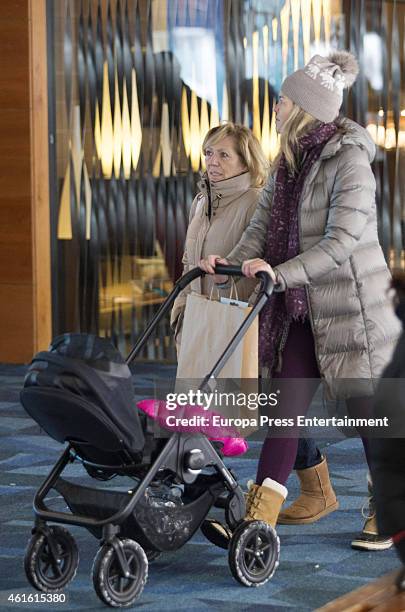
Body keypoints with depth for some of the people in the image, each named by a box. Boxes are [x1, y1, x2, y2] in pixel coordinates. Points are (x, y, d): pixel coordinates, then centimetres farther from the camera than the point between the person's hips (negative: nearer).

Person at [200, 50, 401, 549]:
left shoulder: (349, 160, -15)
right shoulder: (288, 163, 9)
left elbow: (343, 240, -23)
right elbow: (263, 224, 5)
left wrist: (281, 274, -31)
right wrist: (233, 261, -13)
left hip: (351, 306, -7)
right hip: (303, 308, 7)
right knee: (287, 404, 2)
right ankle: (260, 517, 1)